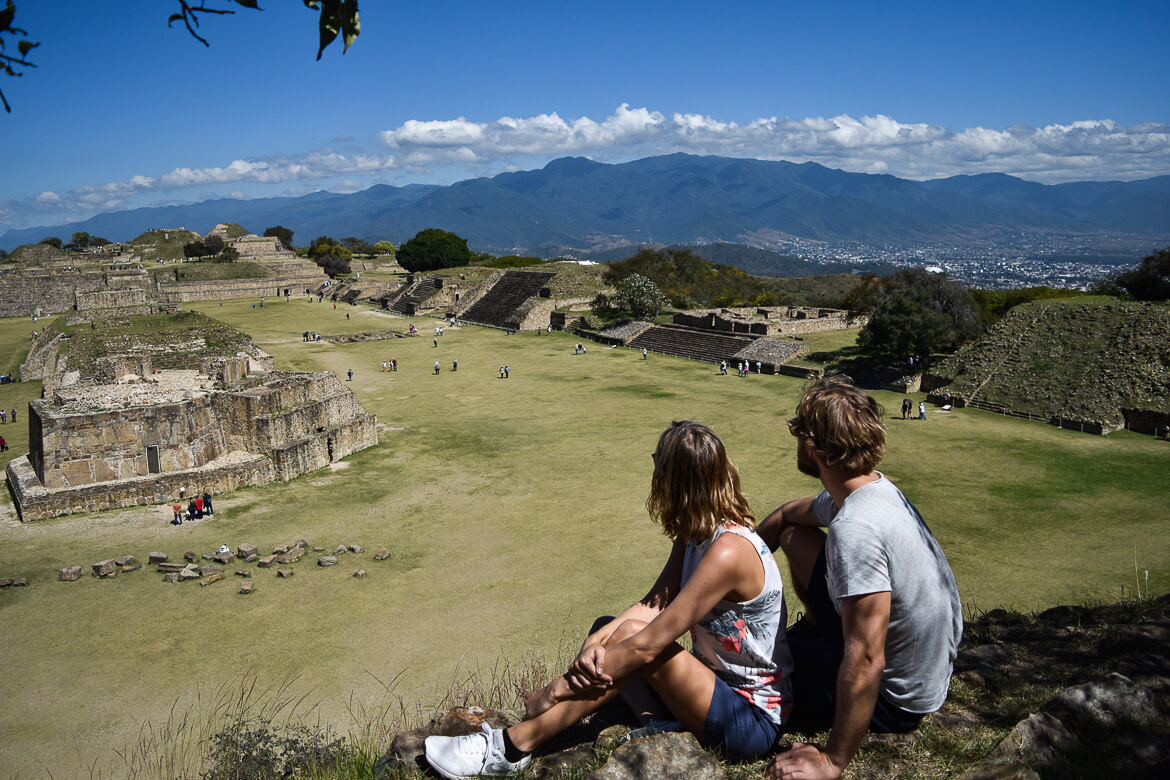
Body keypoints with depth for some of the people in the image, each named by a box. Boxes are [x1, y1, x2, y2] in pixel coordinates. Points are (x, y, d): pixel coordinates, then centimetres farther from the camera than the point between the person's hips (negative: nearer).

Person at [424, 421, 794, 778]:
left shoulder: (729, 551, -27)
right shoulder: (695, 533, 4)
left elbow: (647, 644, -28)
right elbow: (653, 605, -4)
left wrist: (557, 688, -22)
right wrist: (597, 641, -23)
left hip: (754, 723, -9)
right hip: (715, 689, 9)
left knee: (632, 634, -25)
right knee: (609, 627, -2)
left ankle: (511, 747, -17)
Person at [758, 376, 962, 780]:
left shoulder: (855, 529, -36)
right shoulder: (873, 486, -7)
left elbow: (866, 662, -36)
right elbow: (785, 517, 13)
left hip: (894, 699, -8)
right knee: (796, 538, 10)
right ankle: (821, 632, 32)